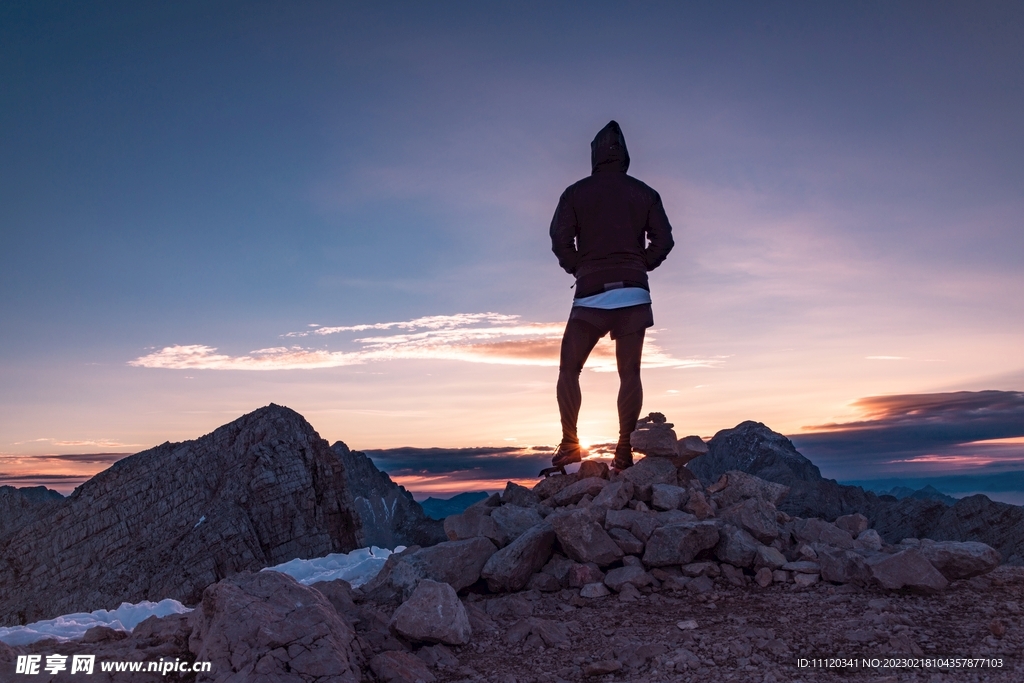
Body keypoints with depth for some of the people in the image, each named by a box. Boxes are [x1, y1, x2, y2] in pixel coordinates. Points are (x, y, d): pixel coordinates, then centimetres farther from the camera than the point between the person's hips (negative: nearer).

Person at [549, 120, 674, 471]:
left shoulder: (576, 192, 5)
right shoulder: (644, 193, 10)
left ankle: (569, 443, -1)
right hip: (634, 294, 2)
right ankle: (624, 450, 0)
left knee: (569, 369, 8)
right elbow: (663, 239, 4)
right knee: (630, 373, 4)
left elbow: (560, 239, -4)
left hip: (591, 293, -2)